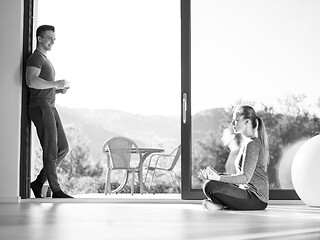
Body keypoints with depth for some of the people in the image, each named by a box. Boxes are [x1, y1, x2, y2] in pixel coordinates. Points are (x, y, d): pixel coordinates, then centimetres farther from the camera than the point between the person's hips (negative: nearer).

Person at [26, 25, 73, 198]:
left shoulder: (45, 60, 24)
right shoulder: (35, 58, -7)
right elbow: (31, 81, -25)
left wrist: (59, 90, 13)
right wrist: (56, 84, -20)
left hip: (50, 107, 10)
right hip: (41, 107, -10)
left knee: (63, 148, 8)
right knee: (51, 150, -7)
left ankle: (39, 182, 13)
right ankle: (56, 190, -1)